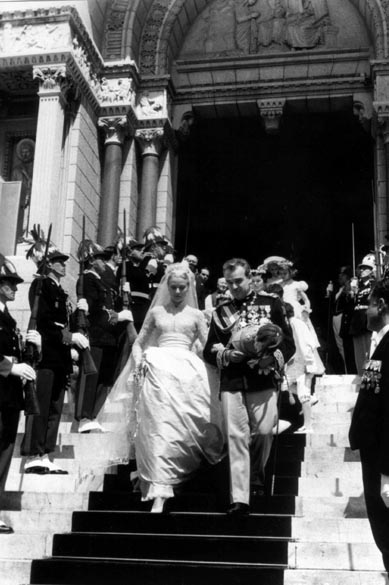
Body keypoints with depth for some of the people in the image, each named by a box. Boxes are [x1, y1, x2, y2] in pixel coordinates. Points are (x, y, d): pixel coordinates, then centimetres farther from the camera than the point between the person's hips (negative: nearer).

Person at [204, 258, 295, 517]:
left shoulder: (271, 304, 8)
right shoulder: (221, 312, 13)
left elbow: (289, 343, 5)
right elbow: (209, 352, 13)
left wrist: (272, 357, -14)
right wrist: (227, 355, -7)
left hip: (264, 380, -1)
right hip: (232, 382, 1)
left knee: (264, 431, -3)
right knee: (236, 436, -5)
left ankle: (257, 475, 28)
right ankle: (239, 498, -4)